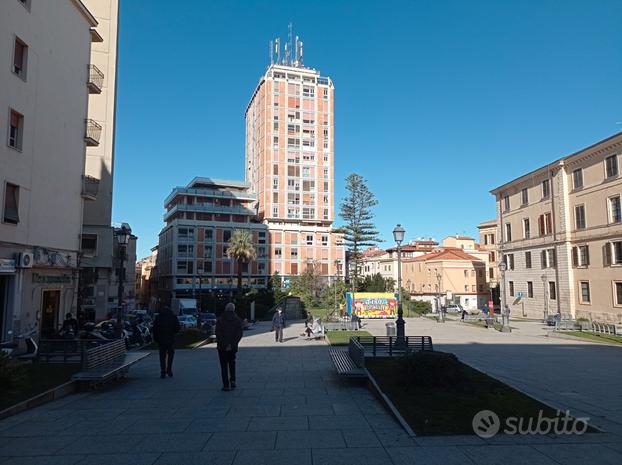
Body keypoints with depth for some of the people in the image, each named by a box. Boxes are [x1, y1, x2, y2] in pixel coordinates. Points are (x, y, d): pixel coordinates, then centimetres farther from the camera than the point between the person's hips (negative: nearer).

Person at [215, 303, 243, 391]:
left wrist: (223, 345, -12)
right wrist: (232, 344, -11)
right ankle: (232, 380, 9)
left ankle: (226, 385, 5)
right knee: (232, 364, 22)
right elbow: (239, 334, -10)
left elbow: (218, 333, -12)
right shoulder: (238, 320, -1)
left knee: (224, 366, 7)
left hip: (222, 347, -1)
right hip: (233, 347, 2)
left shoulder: (220, 319, -4)